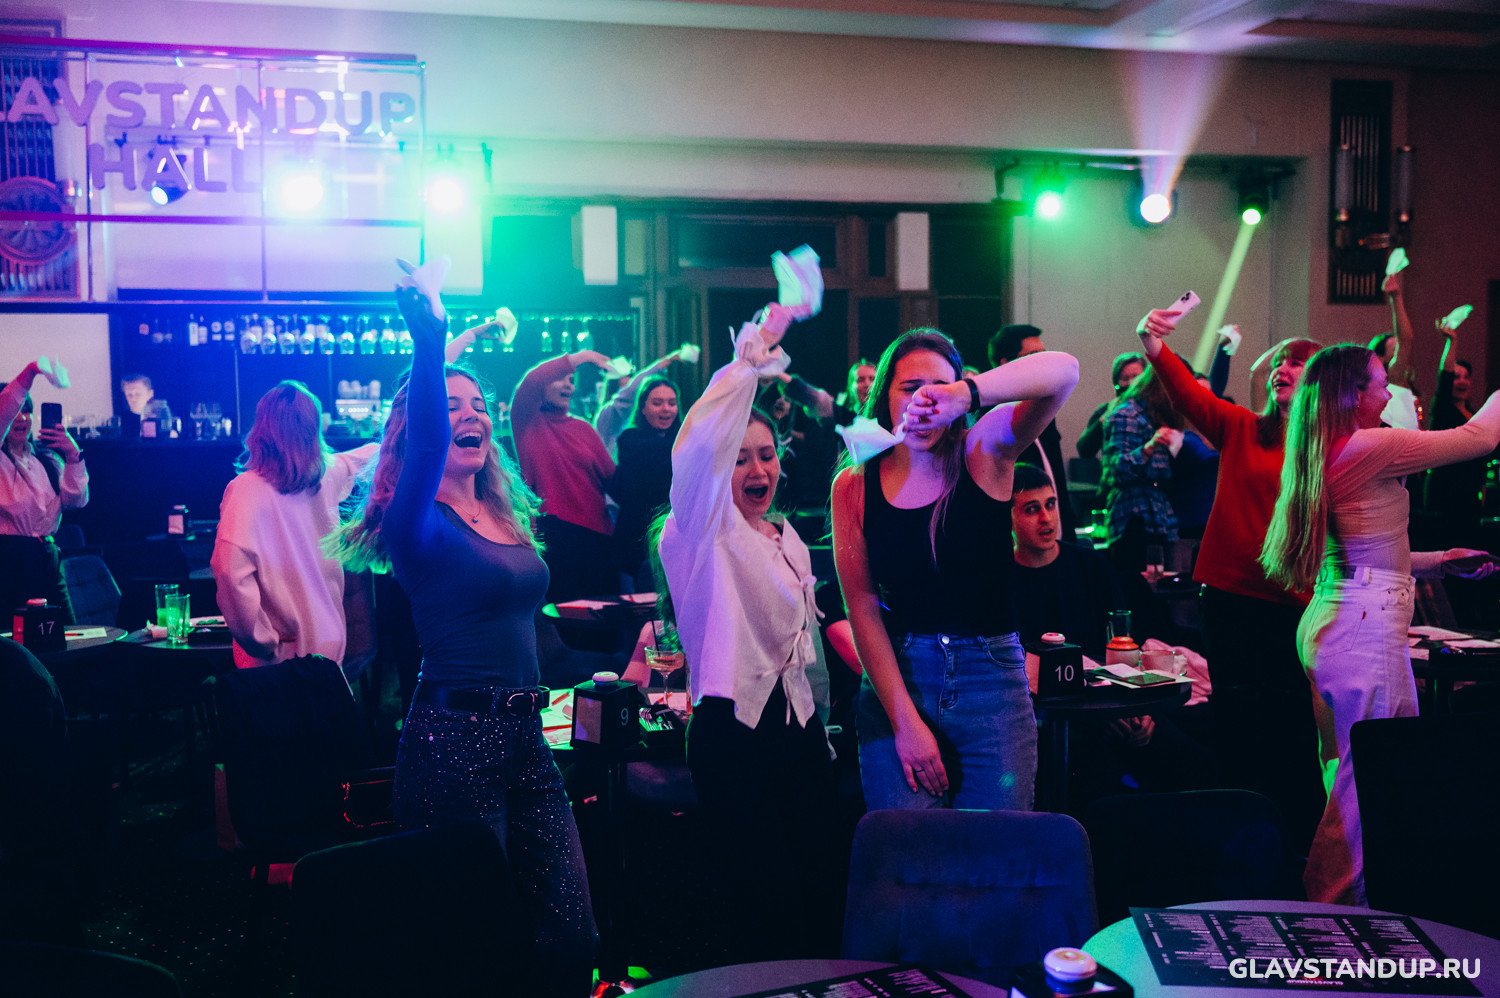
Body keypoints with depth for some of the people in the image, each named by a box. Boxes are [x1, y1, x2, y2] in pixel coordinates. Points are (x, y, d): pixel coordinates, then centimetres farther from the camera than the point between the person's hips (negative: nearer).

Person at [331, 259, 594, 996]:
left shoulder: (507, 516, 14)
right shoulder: (419, 522, -7)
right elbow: (425, 440, -29)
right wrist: (428, 339, -41)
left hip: (525, 734, 7)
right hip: (454, 736, -7)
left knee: (570, 934, 7)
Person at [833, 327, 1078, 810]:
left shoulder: (984, 451, -3)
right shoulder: (853, 486, 0)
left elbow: (1063, 371, -20)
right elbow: (862, 609, -4)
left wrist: (966, 393, -37)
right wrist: (904, 721, -11)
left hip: (991, 680, 0)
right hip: (893, 682, 0)